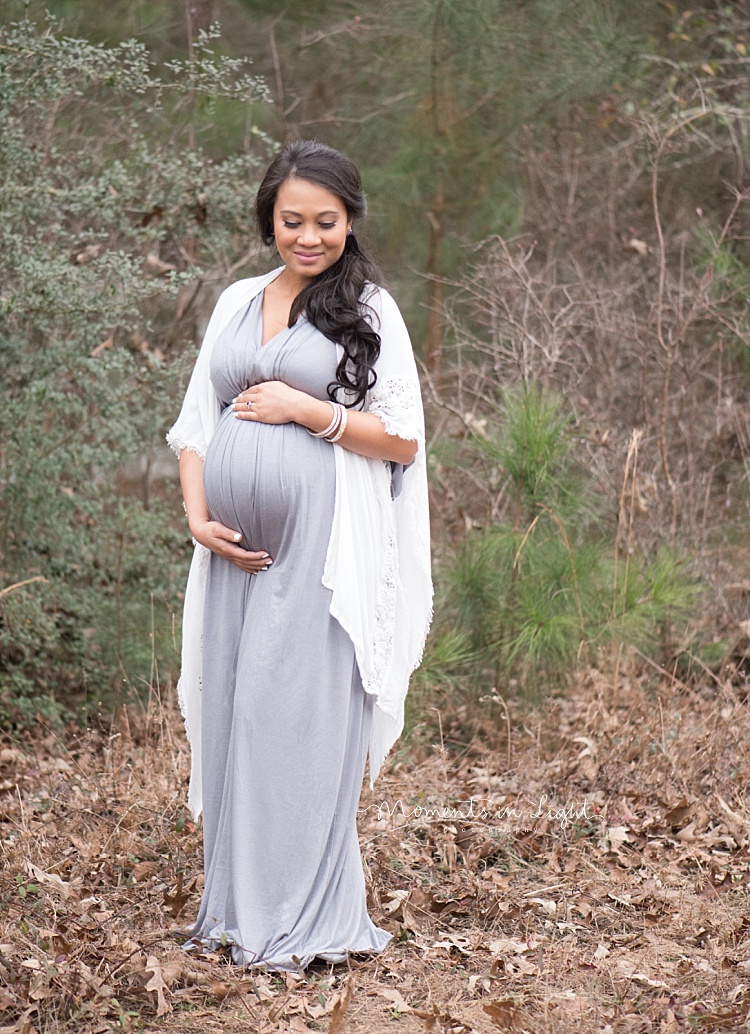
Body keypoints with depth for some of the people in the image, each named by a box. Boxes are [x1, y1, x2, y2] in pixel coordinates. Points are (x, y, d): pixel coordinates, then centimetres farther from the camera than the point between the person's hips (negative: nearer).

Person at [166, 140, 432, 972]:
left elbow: (404, 441, -1)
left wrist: (309, 411, -10)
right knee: (231, 713, 5)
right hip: (236, 546, 5)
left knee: (297, 716, -7)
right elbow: (194, 425, 15)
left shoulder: (368, 310, 2)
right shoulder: (237, 303, 15)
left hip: (321, 544, -5)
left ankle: (302, 919, 0)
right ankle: (235, 906, 15)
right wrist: (197, 516, 0)